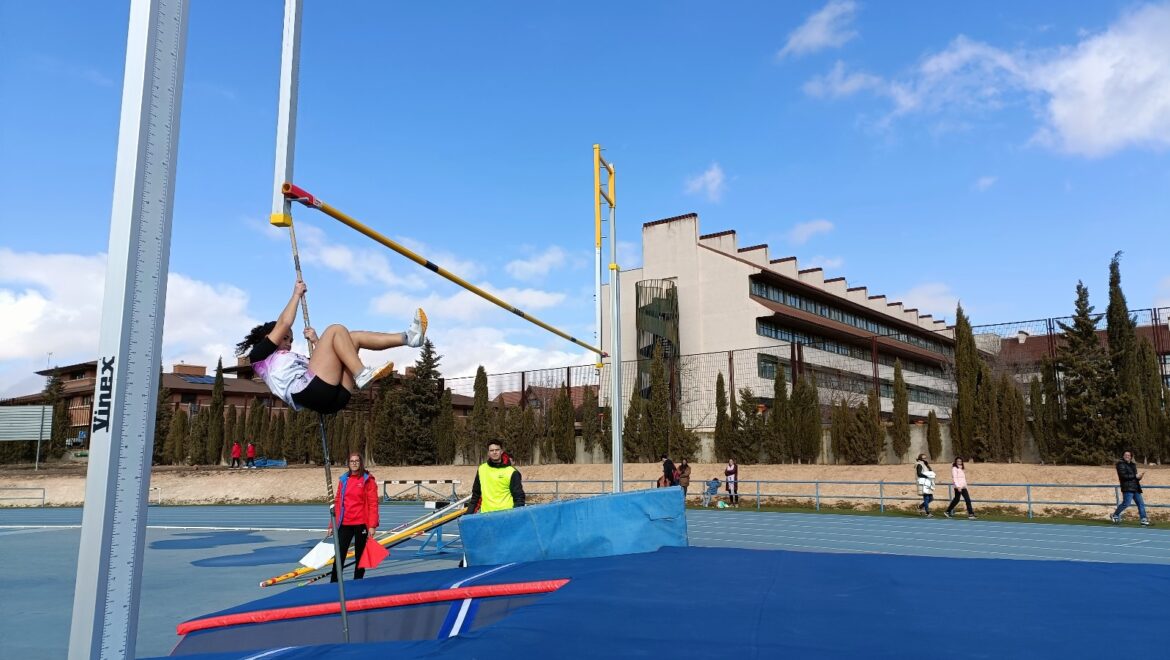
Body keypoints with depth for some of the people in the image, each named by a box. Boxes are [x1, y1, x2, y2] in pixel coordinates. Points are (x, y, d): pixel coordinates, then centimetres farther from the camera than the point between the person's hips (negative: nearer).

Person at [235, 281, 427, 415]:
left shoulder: (291, 359, 40)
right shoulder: (259, 355, 19)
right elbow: (284, 323, 10)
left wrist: (316, 342, 32)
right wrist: (296, 294, 20)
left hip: (334, 397, 8)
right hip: (308, 391, -8)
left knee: (354, 337, 13)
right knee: (336, 330, -6)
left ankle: (408, 337, -4)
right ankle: (362, 375, -22)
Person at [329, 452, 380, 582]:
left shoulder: (368, 480, -4)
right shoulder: (343, 479, 8)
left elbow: (373, 503, -8)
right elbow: (338, 502, 11)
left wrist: (372, 525, -15)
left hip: (361, 523, -3)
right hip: (345, 524, 3)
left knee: (360, 556, 8)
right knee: (339, 556, 1)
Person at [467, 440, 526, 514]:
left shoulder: (511, 472, -2)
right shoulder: (482, 469, 9)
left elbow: (519, 497, -1)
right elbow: (475, 494, 18)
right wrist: (469, 513, 14)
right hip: (485, 513, 4)